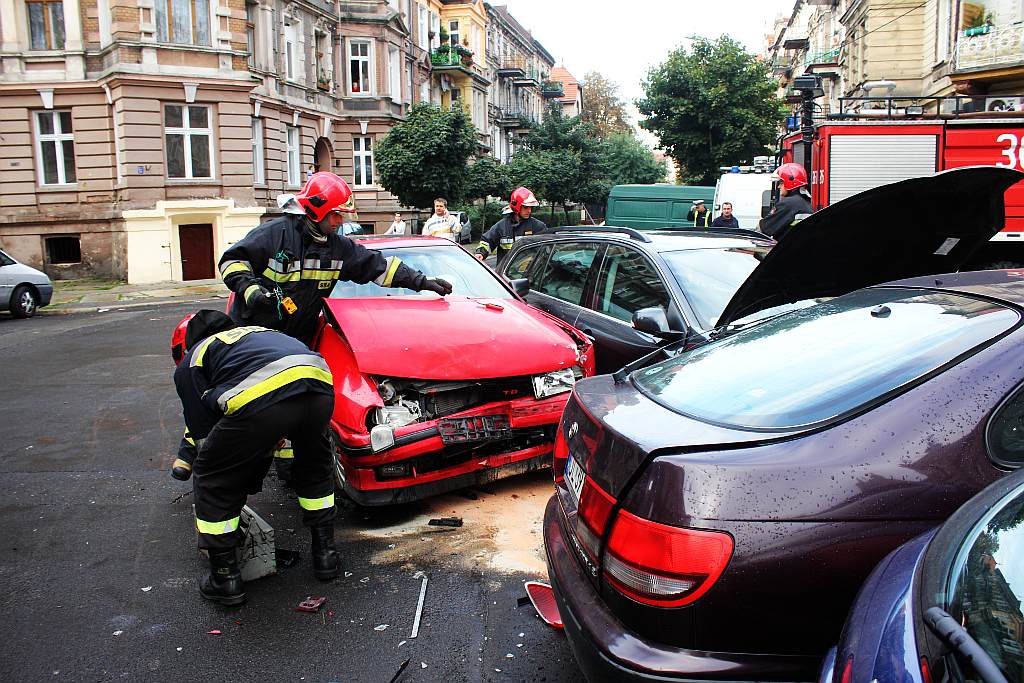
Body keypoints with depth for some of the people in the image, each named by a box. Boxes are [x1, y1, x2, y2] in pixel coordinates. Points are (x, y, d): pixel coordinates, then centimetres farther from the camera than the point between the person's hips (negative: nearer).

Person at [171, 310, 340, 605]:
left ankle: (225, 578, 27)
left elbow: (205, 436, 24)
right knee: (316, 466, 34)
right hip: (320, 386, 5)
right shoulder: (257, 331, 44)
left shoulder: (189, 364, 28)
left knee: (213, 481, 20)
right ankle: (324, 552, 39)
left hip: (259, 400, -5)